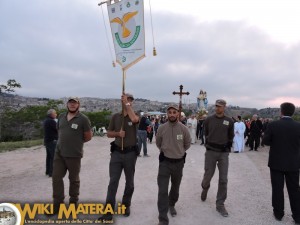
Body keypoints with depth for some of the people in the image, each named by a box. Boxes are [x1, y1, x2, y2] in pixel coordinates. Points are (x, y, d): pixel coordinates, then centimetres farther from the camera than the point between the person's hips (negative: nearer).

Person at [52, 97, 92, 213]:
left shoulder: (83, 119, -9)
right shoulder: (61, 117, 9)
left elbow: (88, 137, -4)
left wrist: (77, 142, 5)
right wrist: (65, 142, 11)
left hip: (74, 154, -5)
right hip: (59, 153, 5)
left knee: (74, 179, 9)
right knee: (56, 177, 6)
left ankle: (73, 202, 26)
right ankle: (57, 203, 19)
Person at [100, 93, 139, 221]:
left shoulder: (135, 115, -2)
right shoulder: (115, 116, 5)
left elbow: (134, 119, -28)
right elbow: (109, 133, 8)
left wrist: (127, 104, -20)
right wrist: (118, 133, -13)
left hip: (130, 153, -1)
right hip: (116, 152, 1)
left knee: (129, 182, 13)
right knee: (113, 181, 0)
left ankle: (126, 205, 32)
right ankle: (109, 210, 6)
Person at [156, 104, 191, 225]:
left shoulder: (183, 128, -11)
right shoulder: (161, 128, -11)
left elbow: (187, 144, 7)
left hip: (179, 162, 2)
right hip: (165, 161, -1)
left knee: (175, 187, 21)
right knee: (162, 190, -7)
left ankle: (171, 204, 49)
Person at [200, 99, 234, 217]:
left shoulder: (229, 121, 1)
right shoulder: (209, 120, -1)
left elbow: (231, 137, 10)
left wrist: (227, 147, 5)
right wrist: (209, 144, 8)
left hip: (224, 153, 1)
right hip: (210, 152, 0)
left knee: (223, 179, 1)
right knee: (208, 175, 7)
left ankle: (220, 204, 14)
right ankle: (205, 188, 42)